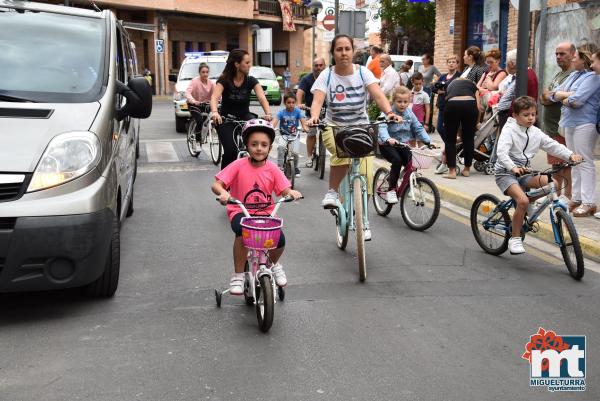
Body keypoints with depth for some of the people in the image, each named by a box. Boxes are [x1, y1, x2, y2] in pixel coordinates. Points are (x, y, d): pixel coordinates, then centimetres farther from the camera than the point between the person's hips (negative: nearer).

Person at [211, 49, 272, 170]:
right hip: (226, 119, -2)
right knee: (230, 151, -22)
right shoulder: (224, 80, -13)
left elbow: (262, 98, -21)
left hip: (244, 116, 2)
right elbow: (214, 97, -29)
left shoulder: (251, 81, -7)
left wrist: (268, 113, -41)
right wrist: (215, 113, -50)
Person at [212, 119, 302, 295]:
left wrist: (292, 193, -27)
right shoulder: (238, 165, -9)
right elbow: (216, 184, -13)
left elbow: (285, 191, -4)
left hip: (266, 213, 3)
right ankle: (238, 275, -16)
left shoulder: (272, 168, -2)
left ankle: (274, 264, 19)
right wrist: (222, 193, -35)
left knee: (279, 239, -22)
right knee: (242, 231, -37)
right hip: (240, 211, -2)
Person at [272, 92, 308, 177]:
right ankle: (280, 167, -17)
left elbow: (303, 121, -18)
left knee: (295, 153, -16)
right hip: (284, 135, 0)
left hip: (295, 135, 0)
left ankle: (295, 168, 15)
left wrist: (305, 128, -41)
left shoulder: (298, 111, -6)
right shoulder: (281, 112, -6)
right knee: (281, 147, -30)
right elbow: (275, 121, -21)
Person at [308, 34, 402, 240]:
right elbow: (317, 100, -20)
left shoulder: (363, 72, -5)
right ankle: (332, 192, -11)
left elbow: (378, 95, -19)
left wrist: (389, 112, -38)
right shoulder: (326, 76, -6)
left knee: (365, 175, -10)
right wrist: (314, 116, -42)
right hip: (334, 128, -1)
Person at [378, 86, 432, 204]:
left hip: (403, 144, 5)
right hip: (387, 145, -5)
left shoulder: (409, 114, 1)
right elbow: (382, 127, -32)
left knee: (410, 163, -13)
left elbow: (418, 128, 3)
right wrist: (388, 139, -52)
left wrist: (428, 141, -12)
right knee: (397, 160, -29)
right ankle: (391, 190, -15)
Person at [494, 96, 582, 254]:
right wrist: (513, 168, -43)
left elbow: (553, 146, 3)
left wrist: (570, 155, -15)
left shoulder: (536, 133, 7)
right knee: (522, 201, -29)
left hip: (524, 172, 6)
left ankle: (528, 202, 7)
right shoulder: (509, 130, -12)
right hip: (505, 173, -6)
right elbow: (501, 152, -27)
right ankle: (515, 238, -15)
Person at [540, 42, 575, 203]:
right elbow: (546, 96, 23)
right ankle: (556, 193, 24)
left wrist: (551, 97, -9)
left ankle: (567, 196, 0)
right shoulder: (558, 74, 20)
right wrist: (545, 98, 1)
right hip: (551, 126, 9)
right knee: (555, 163, 15)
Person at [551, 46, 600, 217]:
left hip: (584, 124, -9)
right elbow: (555, 94, 10)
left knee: (585, 162, -7)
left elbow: (576, 100, -20)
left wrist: (564, 99, -1)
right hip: (569, 123, 9)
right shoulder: (573, 75, 16)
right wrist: (568, 95, -8)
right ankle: (576, 198, 20)